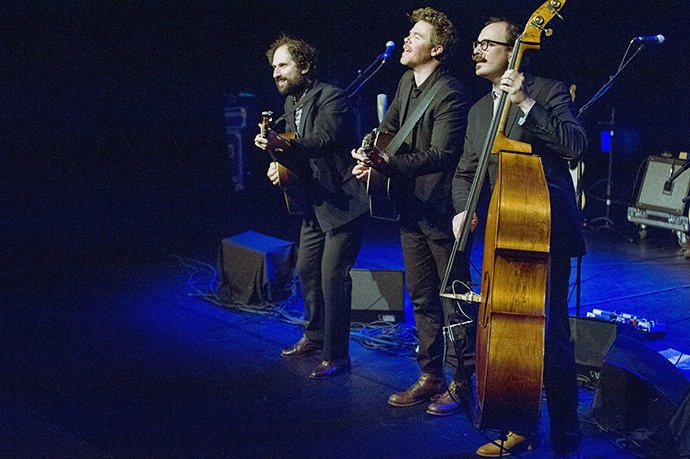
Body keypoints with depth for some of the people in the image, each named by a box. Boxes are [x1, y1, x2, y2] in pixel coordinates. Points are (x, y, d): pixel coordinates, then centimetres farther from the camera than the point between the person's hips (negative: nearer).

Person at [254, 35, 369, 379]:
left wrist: (283, 146, -49)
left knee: (333, 276, -10)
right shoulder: (291, 103, 10)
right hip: (316, 204, 9)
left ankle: (337, 355, 1)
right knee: (306, 270, 17)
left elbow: (323, 139, -34)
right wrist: (280, 163, -5)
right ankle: (315, 336, 36)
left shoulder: (331, 97, -17)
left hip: (343, 203, -9)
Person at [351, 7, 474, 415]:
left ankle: (461, 381, 15)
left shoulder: (451, 95, -18)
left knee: (454, 299, 3)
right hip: (411, 208, 9)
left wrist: (387, 163, -33)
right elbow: (389, 127, 18)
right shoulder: (408, 82, 10)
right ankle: (430, 376, 26)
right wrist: (370, 155, -2)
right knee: (422, 298, 15)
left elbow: (440, 154, -25)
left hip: (442, 212, -9)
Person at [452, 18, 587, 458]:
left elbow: (576, 145, -16)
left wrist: (526, 103, -22)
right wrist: (463, 209, 3)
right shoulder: (479, 111, 18)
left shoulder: (548, 91, -2)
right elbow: (466, 172, 23)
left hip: (548, 231, -6)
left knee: (550, 334, -8)